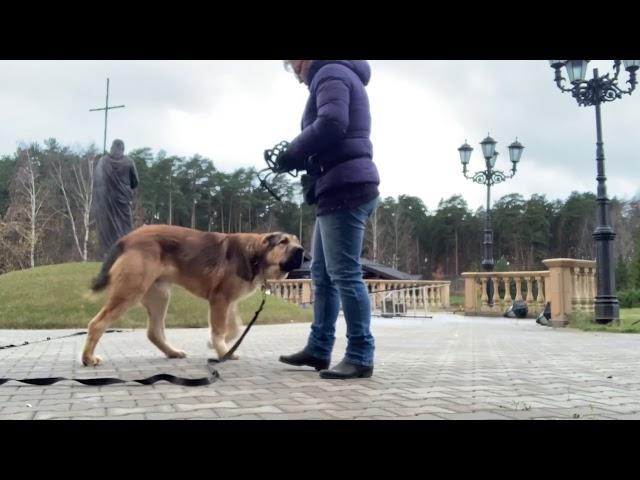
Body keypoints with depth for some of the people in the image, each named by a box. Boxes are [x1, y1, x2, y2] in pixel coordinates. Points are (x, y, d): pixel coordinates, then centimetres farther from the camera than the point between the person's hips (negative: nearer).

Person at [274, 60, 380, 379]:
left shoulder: (331, 73, -3)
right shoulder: (335, 77, 29)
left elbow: (331, 123, -22)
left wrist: (292, 153, -9)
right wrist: (301, 159, 8)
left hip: (345, 188, -11)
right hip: (338, 190, 11)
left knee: (345, 274, -11)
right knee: (323, 274, 11)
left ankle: (360, 356, -6)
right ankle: (318, 349, 16)